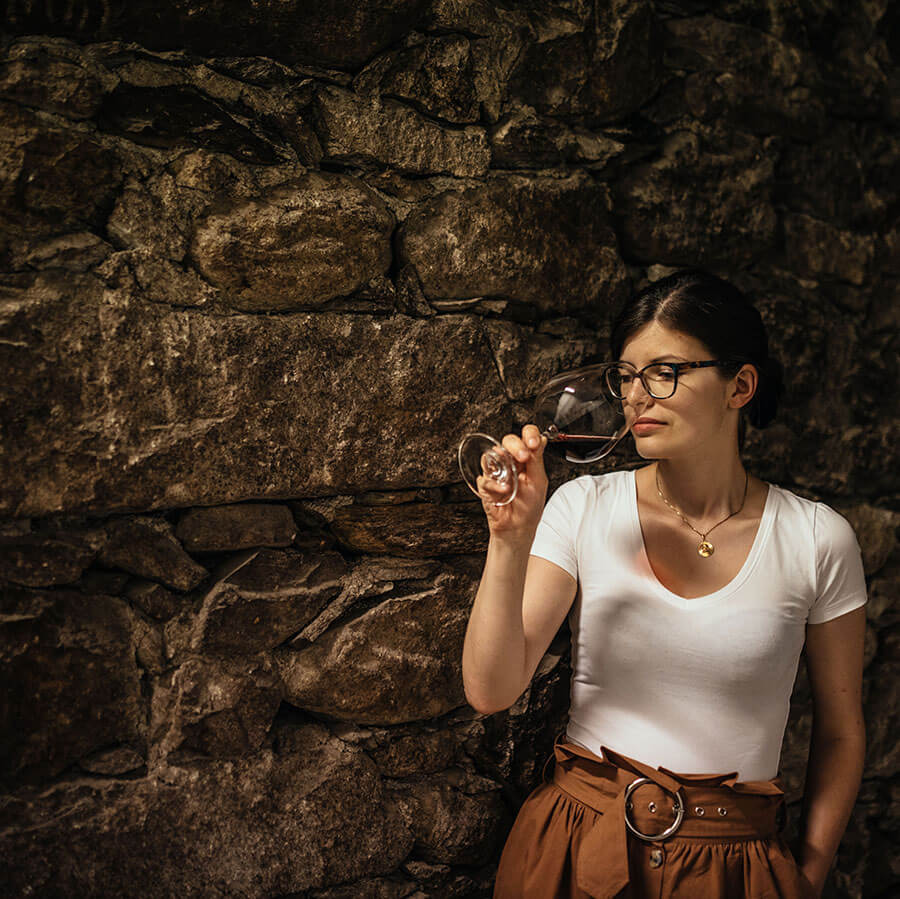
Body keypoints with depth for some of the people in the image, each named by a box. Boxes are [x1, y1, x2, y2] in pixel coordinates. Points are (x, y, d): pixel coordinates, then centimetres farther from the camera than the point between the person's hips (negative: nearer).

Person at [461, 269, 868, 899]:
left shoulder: (818, 539, -8)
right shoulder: (585, 507, -8)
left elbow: (841, 730, 4)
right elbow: (490, 692, -14)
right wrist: (510, 540, -24)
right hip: (578, 847, 1)